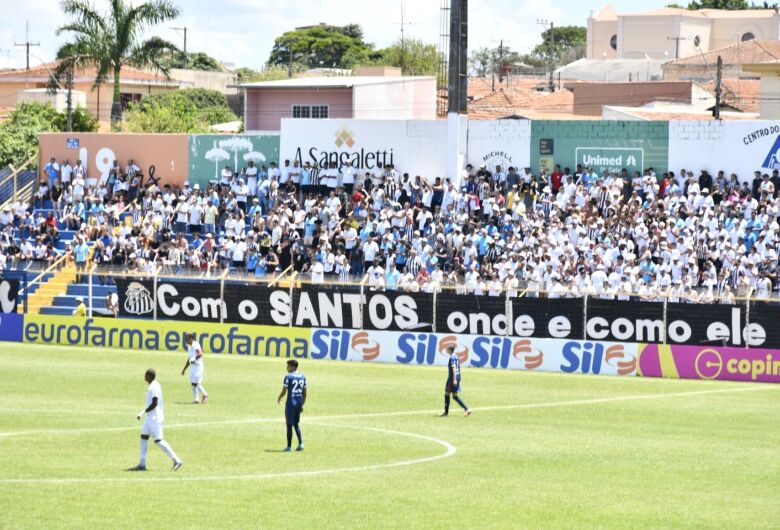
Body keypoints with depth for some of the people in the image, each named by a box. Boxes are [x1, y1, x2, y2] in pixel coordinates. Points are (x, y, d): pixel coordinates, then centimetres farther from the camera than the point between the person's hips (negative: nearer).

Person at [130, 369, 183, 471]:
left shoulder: (153, 387, -20)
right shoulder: (155, 385, 10)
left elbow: (154, 403, -25)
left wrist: (143, 412, -22)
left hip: (155, 417, -10)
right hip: (150, 417, 10)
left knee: (158, 440, -9)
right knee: (144, 436, 12)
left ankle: (176, 460, -9)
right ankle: (142, 464, 14)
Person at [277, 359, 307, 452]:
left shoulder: (288, 377, -10)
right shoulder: (303, 377, 8)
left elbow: (284, 392, -11)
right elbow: (304, 393, 10)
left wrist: (279, 399, 9)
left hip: (290, 403, -6)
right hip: (299, 404, 6)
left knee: (289, 425, 1)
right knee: (296, 424, 18)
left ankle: (289, 446, 3)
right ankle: (301, 444, 6)